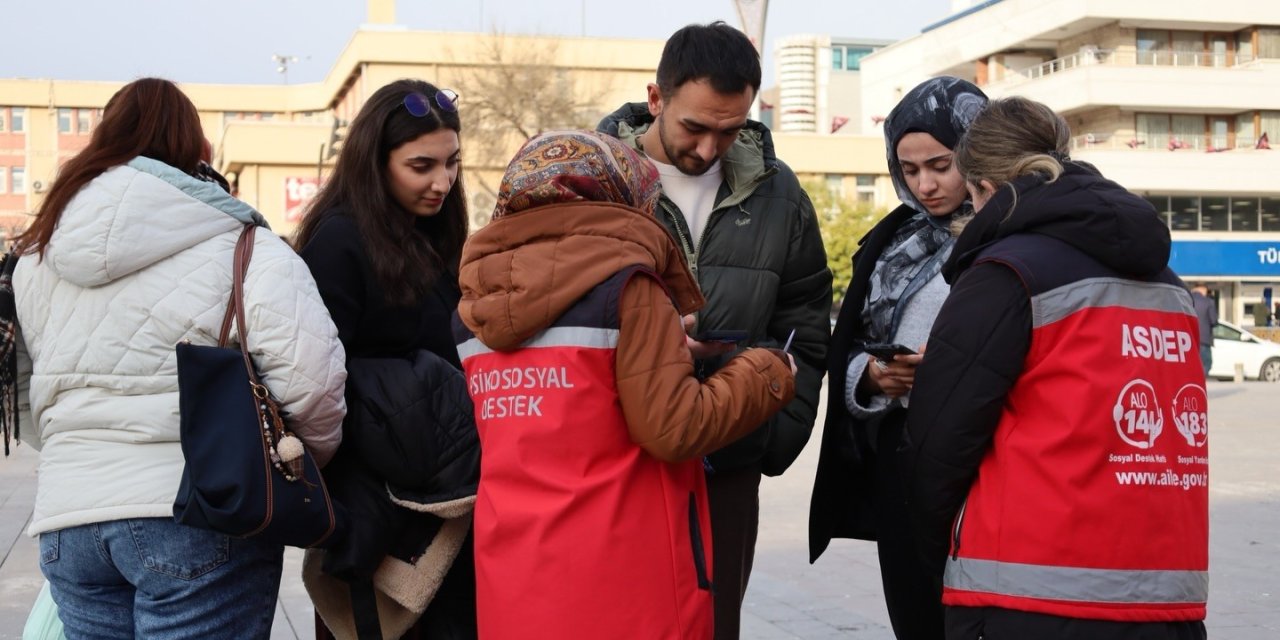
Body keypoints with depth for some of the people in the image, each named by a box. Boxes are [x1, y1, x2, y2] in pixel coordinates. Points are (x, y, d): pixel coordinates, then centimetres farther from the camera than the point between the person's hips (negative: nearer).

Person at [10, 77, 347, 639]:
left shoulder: (36, 259, 11)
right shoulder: (243, 251, -8)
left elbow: (37, 404, 13)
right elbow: (311, 377, -16)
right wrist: (313, 467, 0)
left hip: (66, 518, 6)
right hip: (196, 520, -5)